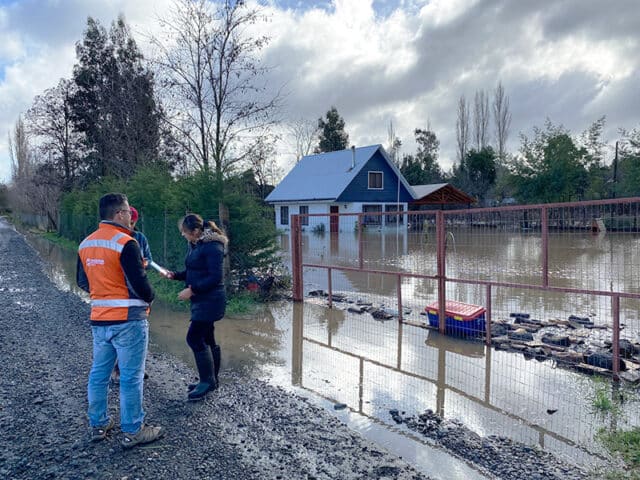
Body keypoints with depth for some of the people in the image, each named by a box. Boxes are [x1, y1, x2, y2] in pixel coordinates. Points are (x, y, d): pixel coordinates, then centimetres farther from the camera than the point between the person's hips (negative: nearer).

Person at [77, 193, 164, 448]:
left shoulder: (85, 244, 8)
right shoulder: (125, 243, -17)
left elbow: (82, 282, 16)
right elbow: (139, 283, -19)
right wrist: (149, 297, 0)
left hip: (99, 319, 8)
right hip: (128, 320, -8)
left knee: (99, 373, 17)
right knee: (131, 377, 2)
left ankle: (98, 424, 30)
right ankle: (132, 432, 12)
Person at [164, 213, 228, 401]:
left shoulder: (212, 247, -18)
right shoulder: (194, 244, 11)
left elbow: (215, 277, -22)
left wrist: (192, 290, -21)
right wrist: (175, 275, 3)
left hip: (210, 300, -10)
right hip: (200, 300, 10)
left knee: (194, 338, -8)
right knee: (206, 339, 15)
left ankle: (207, 381, 4)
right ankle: (210, 380, 26)